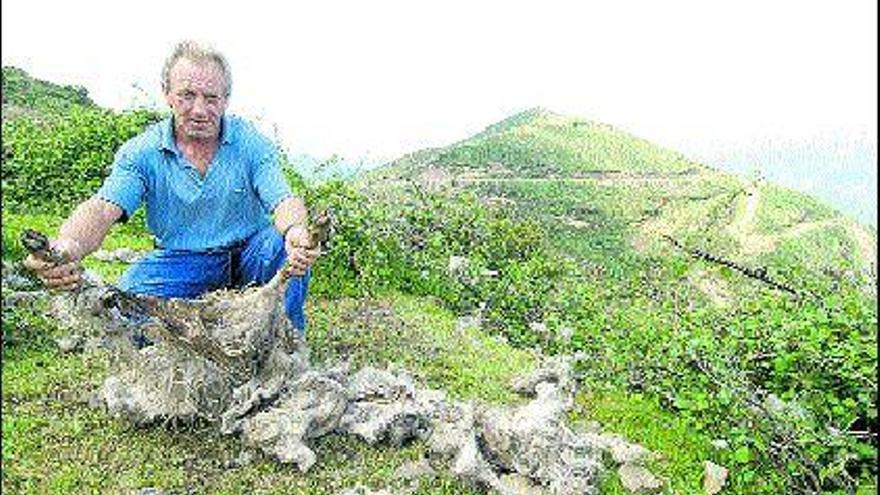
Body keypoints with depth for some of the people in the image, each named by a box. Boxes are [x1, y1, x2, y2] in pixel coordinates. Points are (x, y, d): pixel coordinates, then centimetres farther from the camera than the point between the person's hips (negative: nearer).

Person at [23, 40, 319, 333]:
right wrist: (67, 247, -45)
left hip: (248, 253, 0)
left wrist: (296, 232, -46)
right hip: (181, 261, 1)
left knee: (287, 244, -31)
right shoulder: (141, 152, -6)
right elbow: (102, 208, -19)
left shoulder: (251, 143, -8)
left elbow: (284, 202, -19)